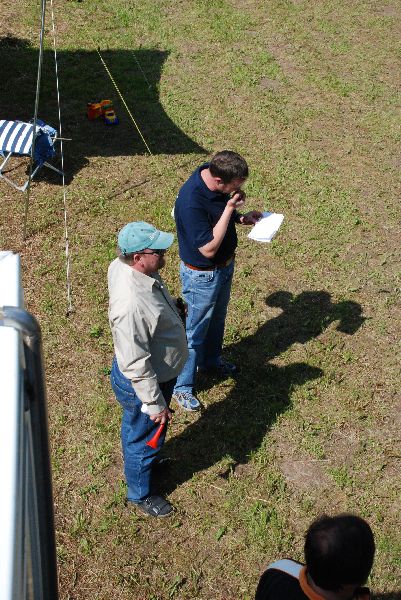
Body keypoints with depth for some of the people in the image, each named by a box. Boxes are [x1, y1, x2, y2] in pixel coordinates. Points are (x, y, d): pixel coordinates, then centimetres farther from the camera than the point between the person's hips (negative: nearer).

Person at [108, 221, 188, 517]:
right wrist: (154, 404, -22)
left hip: (158, 370, 8)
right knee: (145, 438, 18)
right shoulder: (132, 304, -42)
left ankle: (142, 460, 63)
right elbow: (135, 365, -33)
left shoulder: (123, 266, -13)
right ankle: (140, 493, 45)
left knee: (135, 429, 34)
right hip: (141, 384, -8)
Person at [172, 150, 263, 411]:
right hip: (203, 275, -8)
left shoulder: (214, 174, -10)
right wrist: (230, 208, -32)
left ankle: (210, 360, 53)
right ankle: (182, 386, 28)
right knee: (196, 329, 8)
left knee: (217, 318, 27)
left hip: (225, 265, 8)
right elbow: (209, 249, -31)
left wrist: (242, 218, -7)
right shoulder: (191, 202, -36)